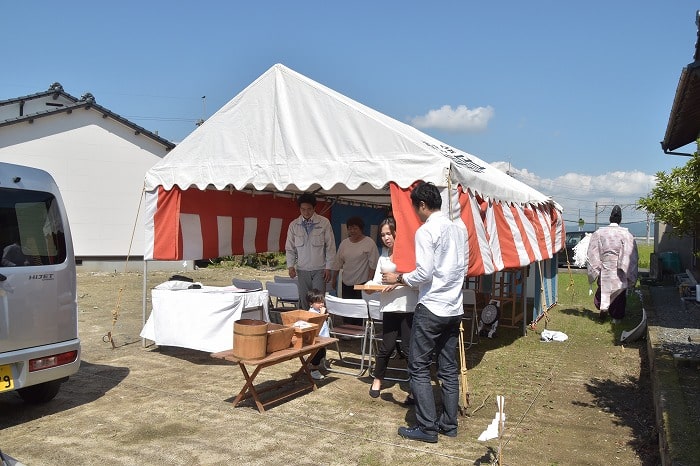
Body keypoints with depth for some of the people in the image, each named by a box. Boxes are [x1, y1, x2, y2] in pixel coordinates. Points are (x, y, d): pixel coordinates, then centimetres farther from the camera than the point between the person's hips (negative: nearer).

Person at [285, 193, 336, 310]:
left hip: (319, 269, -2)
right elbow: (290, 248, 9)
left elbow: (330, 247, -1)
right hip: (302, 270, 2)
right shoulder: (293, 225, 4)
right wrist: (290, 265, -4)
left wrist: (328, 268, -5)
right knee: (303, 302, 5)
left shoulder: (324, 223, -3)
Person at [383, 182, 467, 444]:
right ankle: (449, 424, 20)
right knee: (449, 368, 13)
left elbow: (424, 274, -18)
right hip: (454, 309, 8)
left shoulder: (426, 231, -13)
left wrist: (398, 279, -4)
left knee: (419, 368, 1)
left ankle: (427, 427, 4)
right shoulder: (460, 229, 11)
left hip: (431, 309, -8)